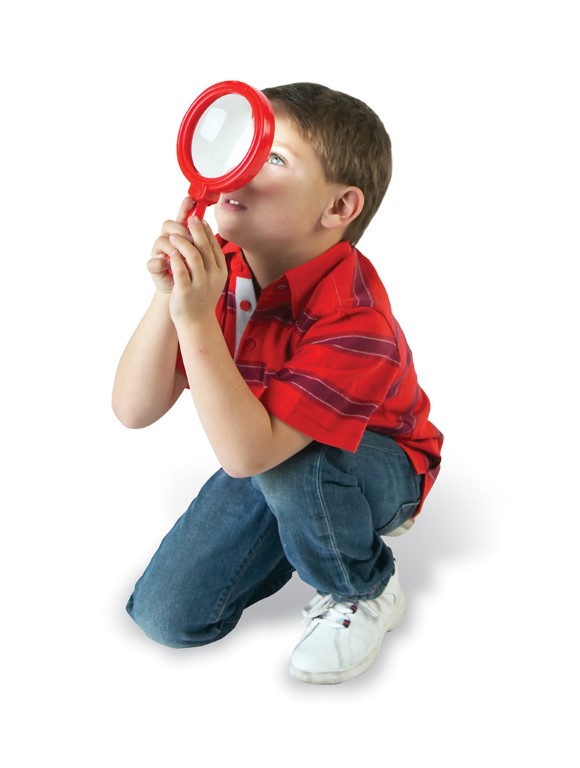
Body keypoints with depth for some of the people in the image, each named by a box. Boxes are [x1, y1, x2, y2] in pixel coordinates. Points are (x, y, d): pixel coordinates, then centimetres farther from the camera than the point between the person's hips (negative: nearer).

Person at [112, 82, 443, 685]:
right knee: (165, 616, -2)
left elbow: (246, 454, -42)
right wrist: (166, 300, -34)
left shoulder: (352, 317, -35)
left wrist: (197, 321, -47)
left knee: (287, 466, -39)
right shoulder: (214, 268, -16)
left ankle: (366, 593, -7)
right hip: (265, 462, 6)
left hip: (378, 467, -5)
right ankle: (308, 530, 20)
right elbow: (133, 411, -19)